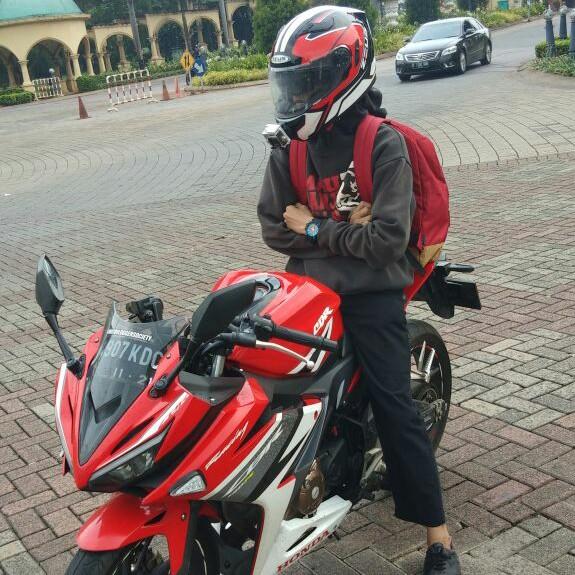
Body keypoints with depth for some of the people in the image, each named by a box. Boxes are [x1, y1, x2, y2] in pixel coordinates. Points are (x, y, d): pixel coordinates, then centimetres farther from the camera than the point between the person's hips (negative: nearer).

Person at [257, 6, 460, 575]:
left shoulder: (384, 144, -11)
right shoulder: (289, 146, 5)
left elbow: (388, 240, -17)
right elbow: (274, 228, 1)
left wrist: (315, 228, -9)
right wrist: (344, 230, -11)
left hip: (371, 293, -5)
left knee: (394, 406, -6)